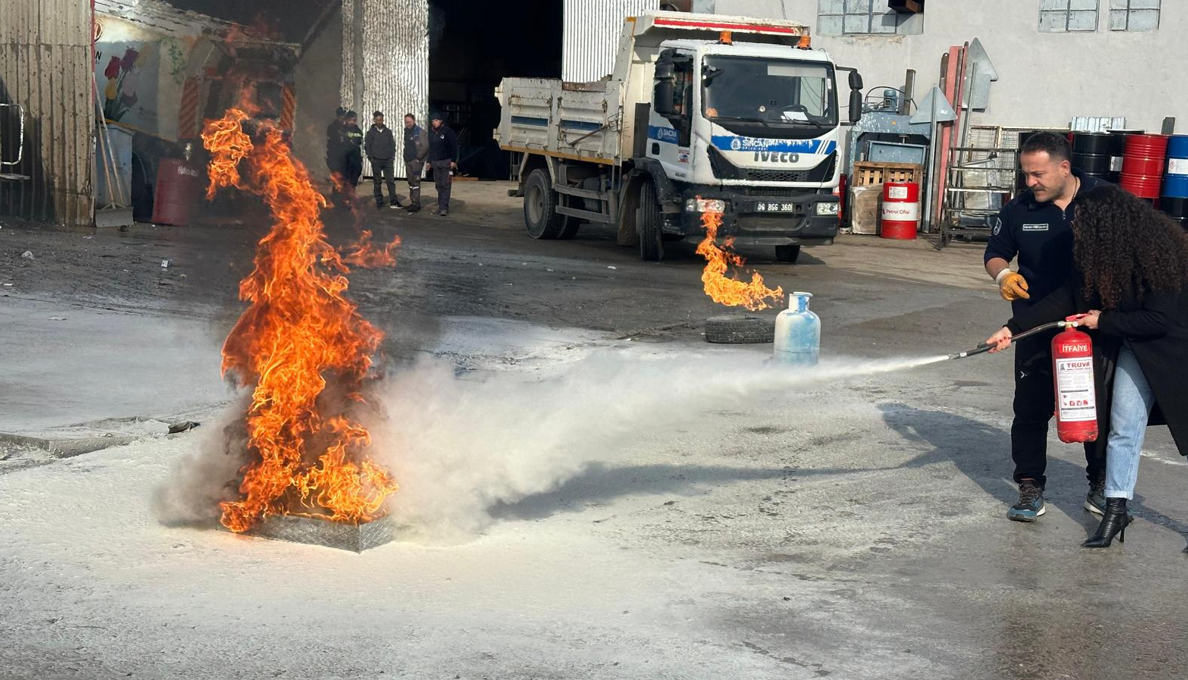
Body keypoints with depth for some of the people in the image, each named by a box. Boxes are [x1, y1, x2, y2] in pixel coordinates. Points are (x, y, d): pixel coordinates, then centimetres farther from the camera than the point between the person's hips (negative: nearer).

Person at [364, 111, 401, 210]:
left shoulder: (388, 131, 8)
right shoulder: (371, 132, 1)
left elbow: (392, 144, 13)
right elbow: (366, 146, 3)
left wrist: (392, 156, 4)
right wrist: (371, 158, -4)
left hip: (388, 160, 1)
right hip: (376, 161, -1)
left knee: (390, 181, -5)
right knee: (377, 182, 4)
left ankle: (393, 202, -7)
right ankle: (379, 202, 9)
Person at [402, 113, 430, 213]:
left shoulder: (420, 132, -11)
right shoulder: (406, 132, 15)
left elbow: (425, 146, -17)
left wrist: (418, 158, -15)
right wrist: (406, 157, 13)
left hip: (416, 161, -9)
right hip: (408, 161, 9)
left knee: (415, 182, -12)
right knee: (411, 182, 11)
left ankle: (416, 204, -13)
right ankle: (412, 202, 16)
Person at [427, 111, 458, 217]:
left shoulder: (448, 132, -5)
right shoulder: (432, 133, 14)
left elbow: (454, 147, -8)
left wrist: (453, 161, -14)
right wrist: (429, 161, 18)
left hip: (446, 162, -6)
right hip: (435, 163, 6)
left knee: (445, 185, -9)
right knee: (438, 185, 7)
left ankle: (444, 207, -11)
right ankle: (440, 206, 11)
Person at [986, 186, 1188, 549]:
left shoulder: (1158, 255, -27)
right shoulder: (1100, 256, -6)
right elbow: (1066, 297, -3)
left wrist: (1104, 321, -18)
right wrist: (1013, 328, -7)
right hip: (1135, 350, 6)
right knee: (1123, 427, 4)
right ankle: (1116, 509, 12)